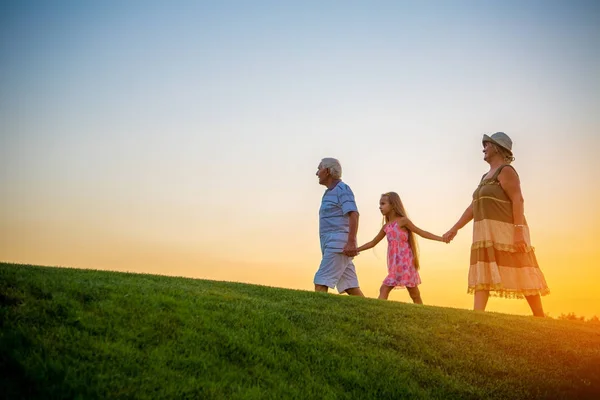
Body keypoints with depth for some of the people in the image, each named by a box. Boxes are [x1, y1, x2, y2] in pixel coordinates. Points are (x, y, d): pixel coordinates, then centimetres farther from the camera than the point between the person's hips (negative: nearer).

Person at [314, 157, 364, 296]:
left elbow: (354, 215, -17)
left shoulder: (342, 188, -5)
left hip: (339, 244, -10)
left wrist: (351, 242, -25)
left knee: (321, 282, -14)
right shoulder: (330, 193, 24)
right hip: (333, 246, 10)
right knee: (350, 287, 4)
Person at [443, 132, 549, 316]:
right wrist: (454, 228, 18)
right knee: (482, 273, -4)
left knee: (522, 275, -5)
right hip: (487, 234, 9)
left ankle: (540, 319, 1)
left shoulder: (505, 170, -6)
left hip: (506, 231, -9)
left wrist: (519, 231, -25)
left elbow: (517, 200, -16)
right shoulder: (486, 177, 21)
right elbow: (474, 206, 21)